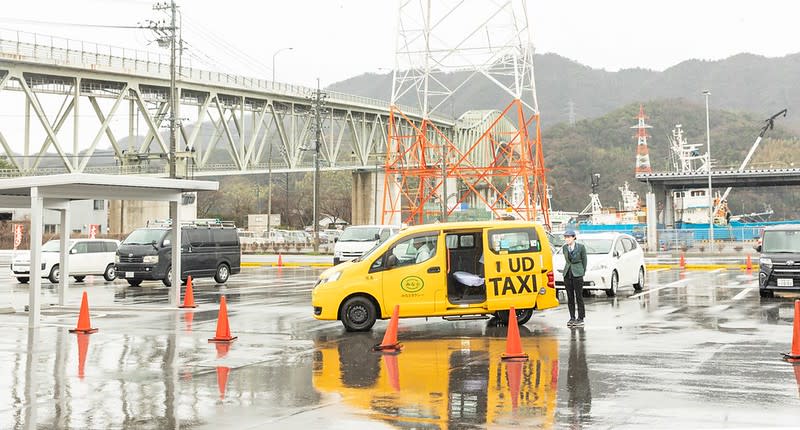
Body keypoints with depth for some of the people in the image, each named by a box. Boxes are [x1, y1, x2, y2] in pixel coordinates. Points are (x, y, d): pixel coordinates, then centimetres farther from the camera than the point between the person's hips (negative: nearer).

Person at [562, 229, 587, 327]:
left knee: (579, 297, -2)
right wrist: (569, 268, 13)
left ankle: (580, 318, 4)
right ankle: (572, 318, 14)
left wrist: (582, 272, 4)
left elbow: (584, 260, 2)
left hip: (577, 274, -5)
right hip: (567, 273, 5)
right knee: (570, 297, 7)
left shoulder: (581, 247, -5)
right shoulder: (564, 248, 7)